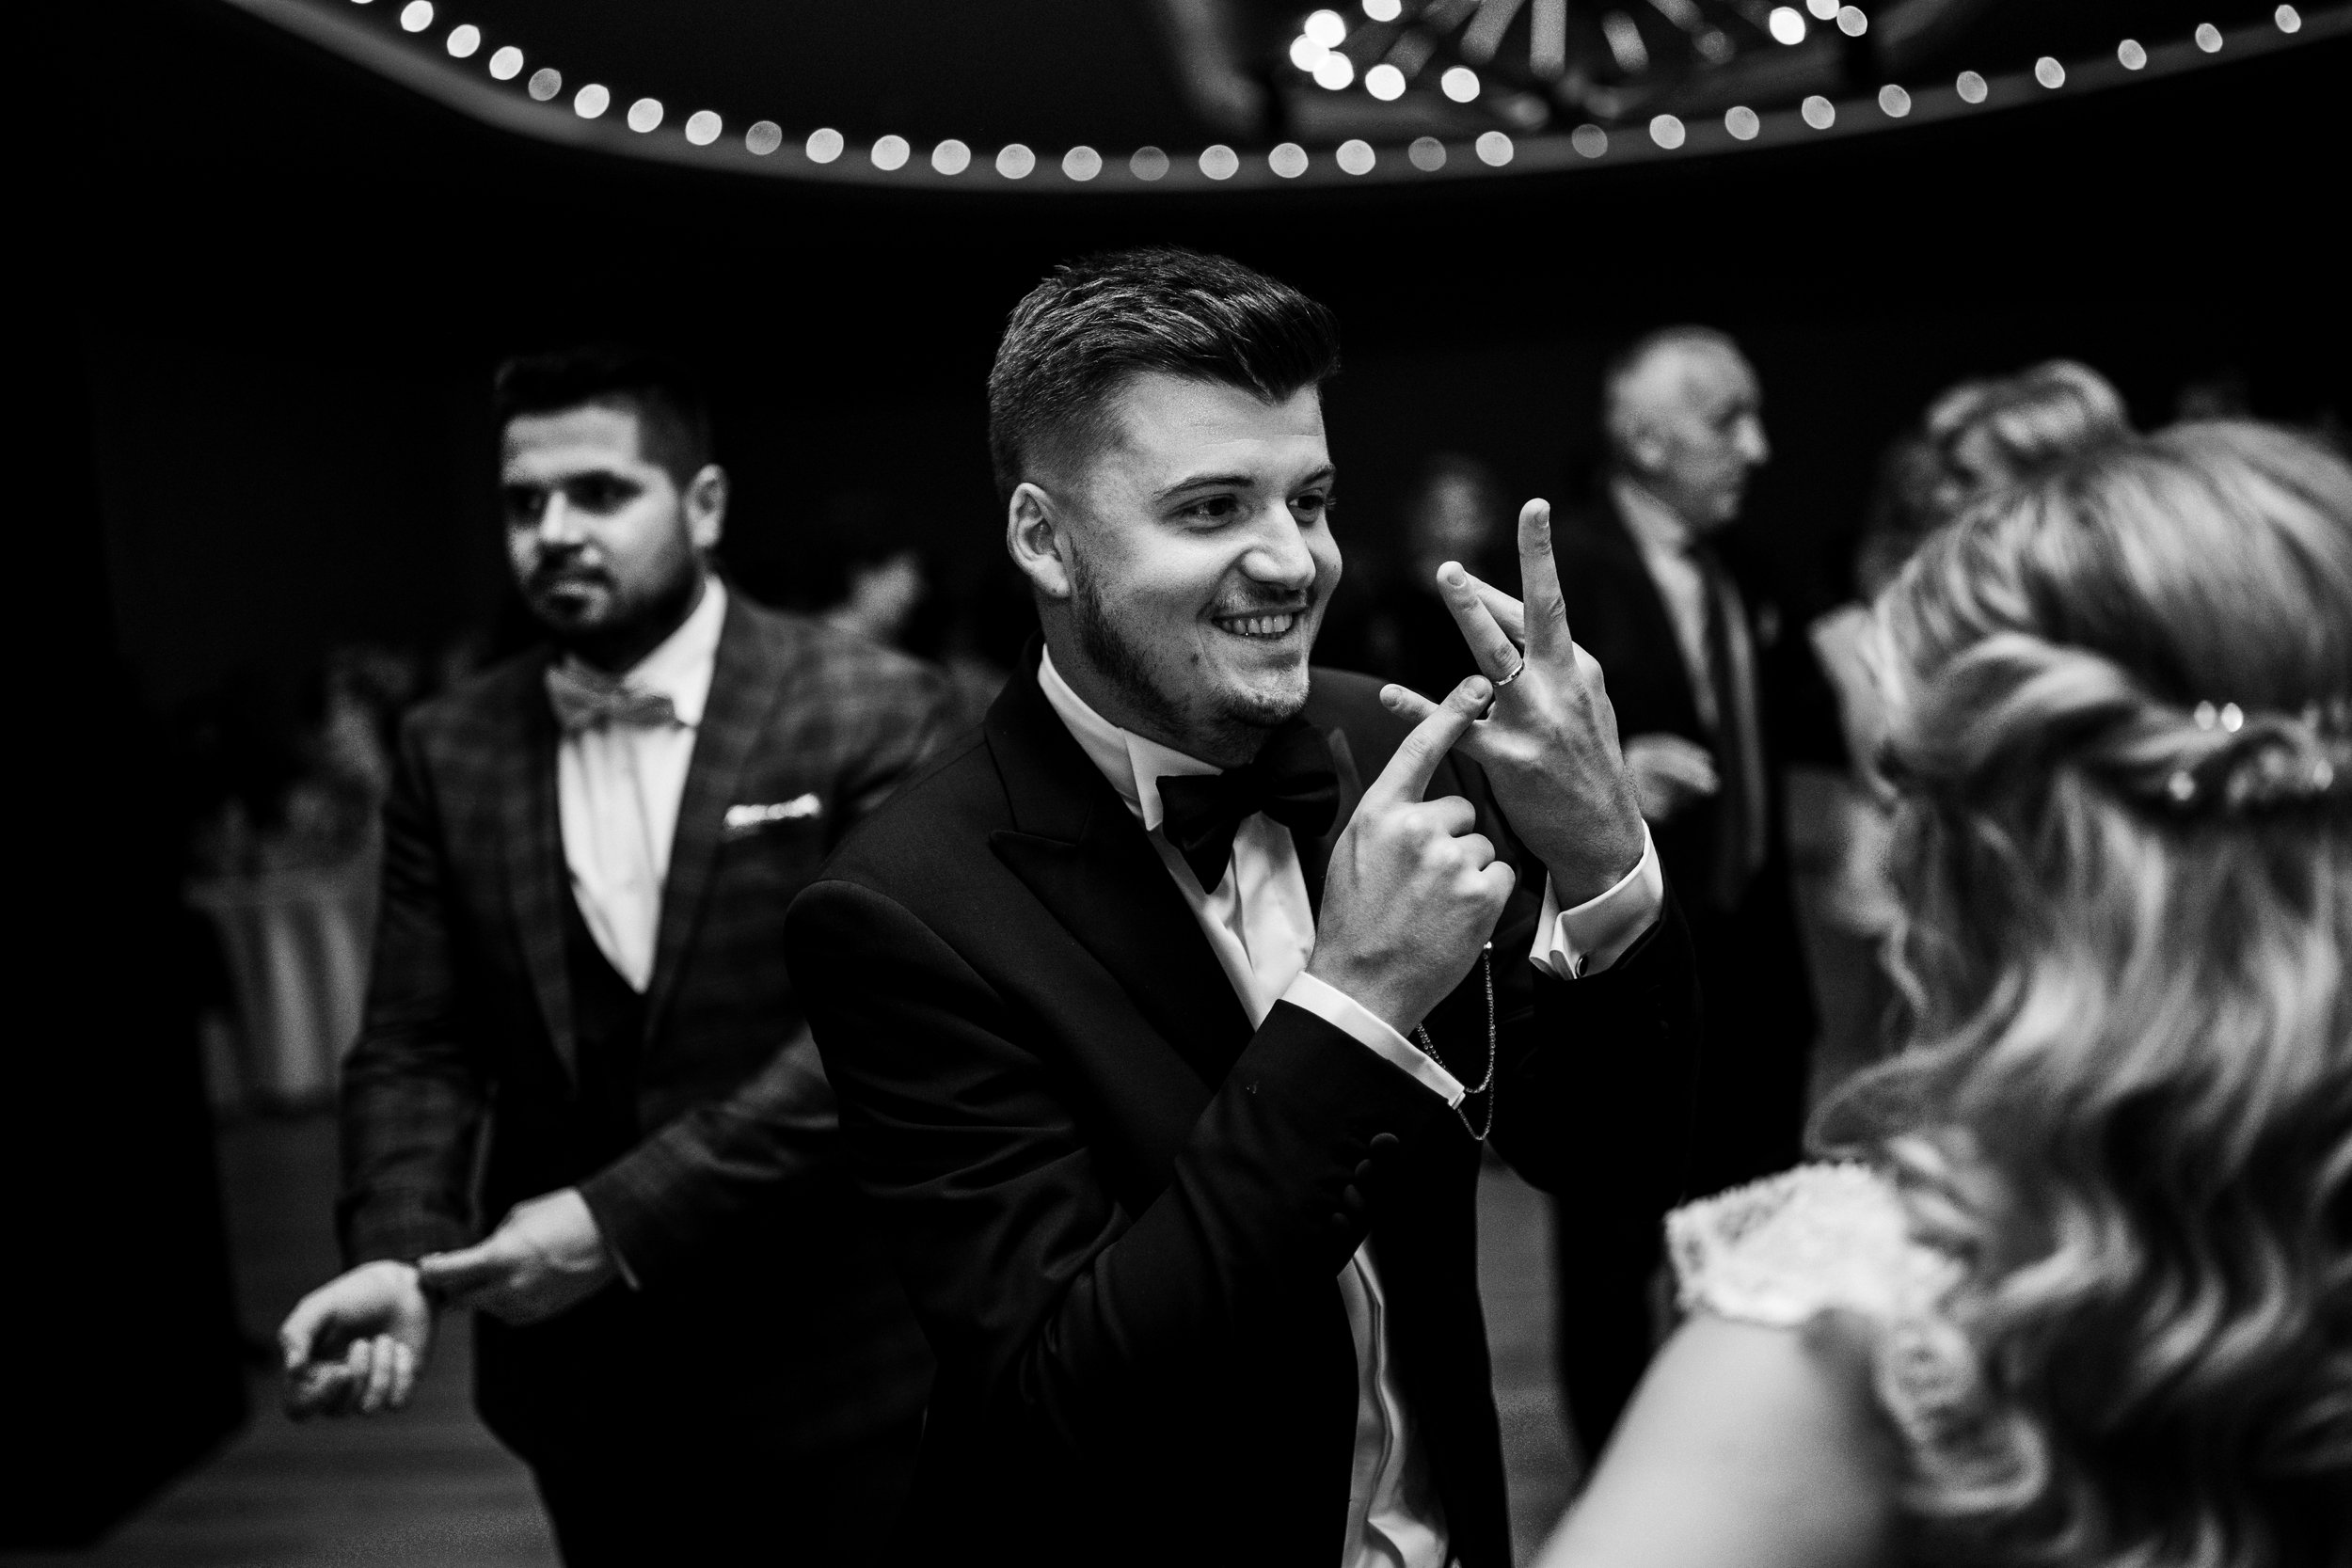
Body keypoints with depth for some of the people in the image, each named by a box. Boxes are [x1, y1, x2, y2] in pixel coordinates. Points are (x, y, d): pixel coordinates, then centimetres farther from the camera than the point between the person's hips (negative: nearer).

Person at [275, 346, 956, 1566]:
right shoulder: (450, 749, 3)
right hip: (578, 1372, 4)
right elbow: (417, 1044, 2)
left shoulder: (869, 711, -10)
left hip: (829, 1363, -3)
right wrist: (400, 1253, -16)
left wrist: (622, 1217, -21)